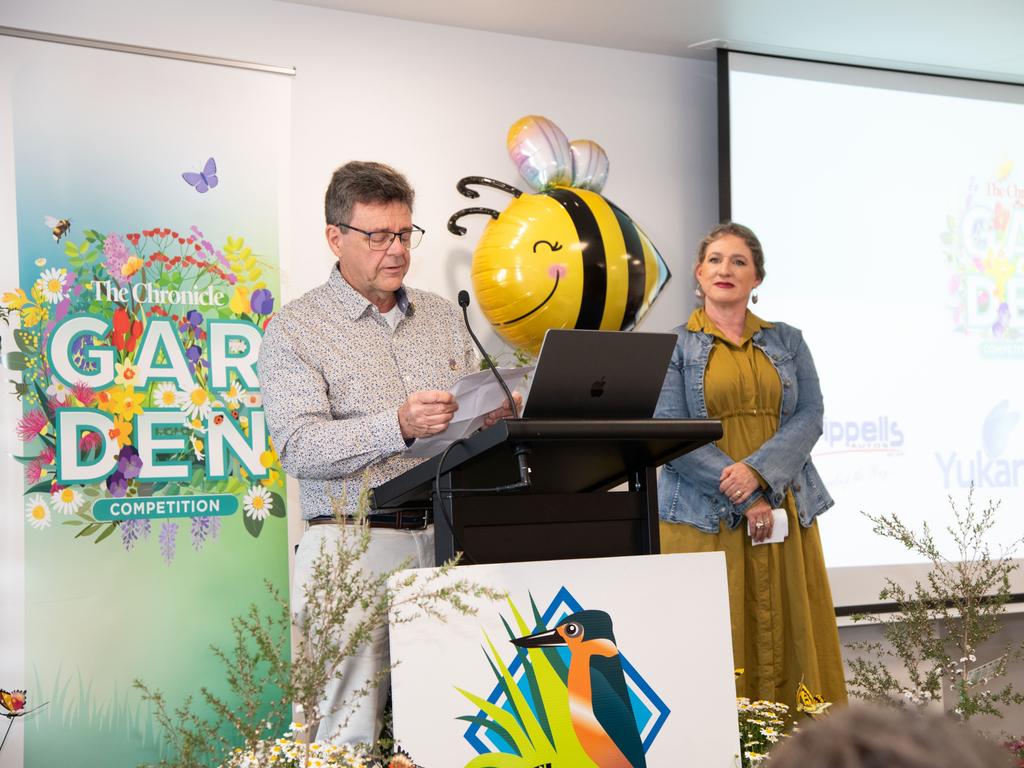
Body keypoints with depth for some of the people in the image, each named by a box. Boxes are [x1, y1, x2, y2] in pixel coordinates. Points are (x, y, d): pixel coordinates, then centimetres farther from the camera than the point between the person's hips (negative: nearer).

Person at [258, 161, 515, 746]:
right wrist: (398, 426, -25)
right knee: (347, 736, -5)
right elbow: (299, 447, -11)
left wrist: (495, 415, -4)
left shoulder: (443, 317, 17)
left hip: (446, 540, 4)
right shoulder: (296, 329, 1)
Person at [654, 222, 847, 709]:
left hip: (784, 513, 3)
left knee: (790, 634, 1)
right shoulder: (673, 346, 5)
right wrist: (744, 500, -13)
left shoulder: (786, 342, 14)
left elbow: (809, 416, 2)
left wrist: (758, 472, -16)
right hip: (704, 518, -2)